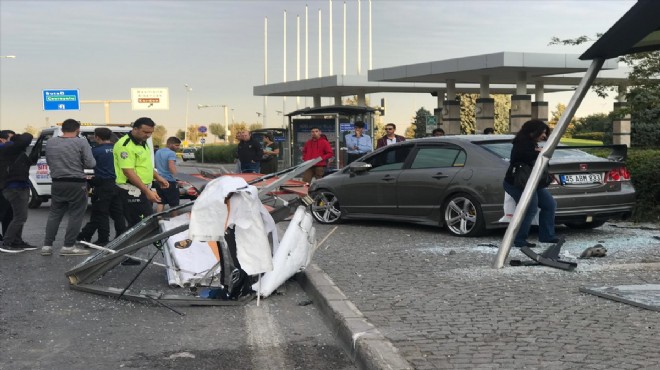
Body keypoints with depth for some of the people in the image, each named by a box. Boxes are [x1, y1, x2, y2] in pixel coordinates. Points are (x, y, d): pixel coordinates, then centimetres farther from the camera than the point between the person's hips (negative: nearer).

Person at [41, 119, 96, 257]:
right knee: (75, 215, 2)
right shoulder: (81, 142, -10)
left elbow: (48, 161, 15)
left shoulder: (51, 142, 5)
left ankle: (47, 245, 11)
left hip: (57, 183, 5)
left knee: (54, 214, 14)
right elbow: (90, 163, -12)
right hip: (77, 184, -5)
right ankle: (68, 246, 1)